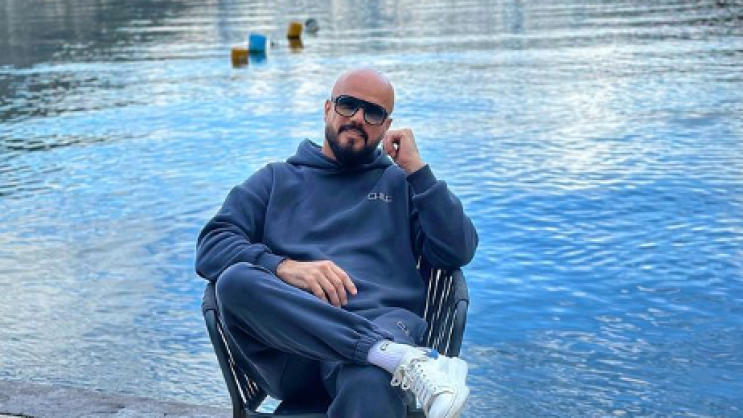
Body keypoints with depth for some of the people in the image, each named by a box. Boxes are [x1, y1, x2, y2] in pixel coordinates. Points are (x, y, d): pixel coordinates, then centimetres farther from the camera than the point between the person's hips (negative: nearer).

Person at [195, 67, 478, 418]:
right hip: (289, 335, 4)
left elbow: (457, 252, 10)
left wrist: (416, 168, 9)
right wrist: (286, 267, -10)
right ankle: (399, 358, -37)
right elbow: (211, 247, 9)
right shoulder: (278, 179, 25)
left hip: (382, 324, -3)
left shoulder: (401, 183, 25)